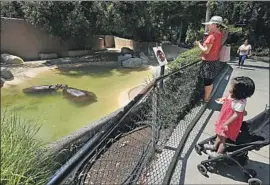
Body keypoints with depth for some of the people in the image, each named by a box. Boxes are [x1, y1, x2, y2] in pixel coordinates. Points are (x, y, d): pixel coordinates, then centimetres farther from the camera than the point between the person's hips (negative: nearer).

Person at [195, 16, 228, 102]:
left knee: (207, 81, 3)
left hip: (209, 62, -9)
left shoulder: (212, 36, -22)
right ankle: (208, 96, 32)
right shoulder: (220, 34, 4)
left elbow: (206, 51, -22)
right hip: (215, 60, 9)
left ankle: (206, 99, 16)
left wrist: (199, 44, -6)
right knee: (210, 81, 18)